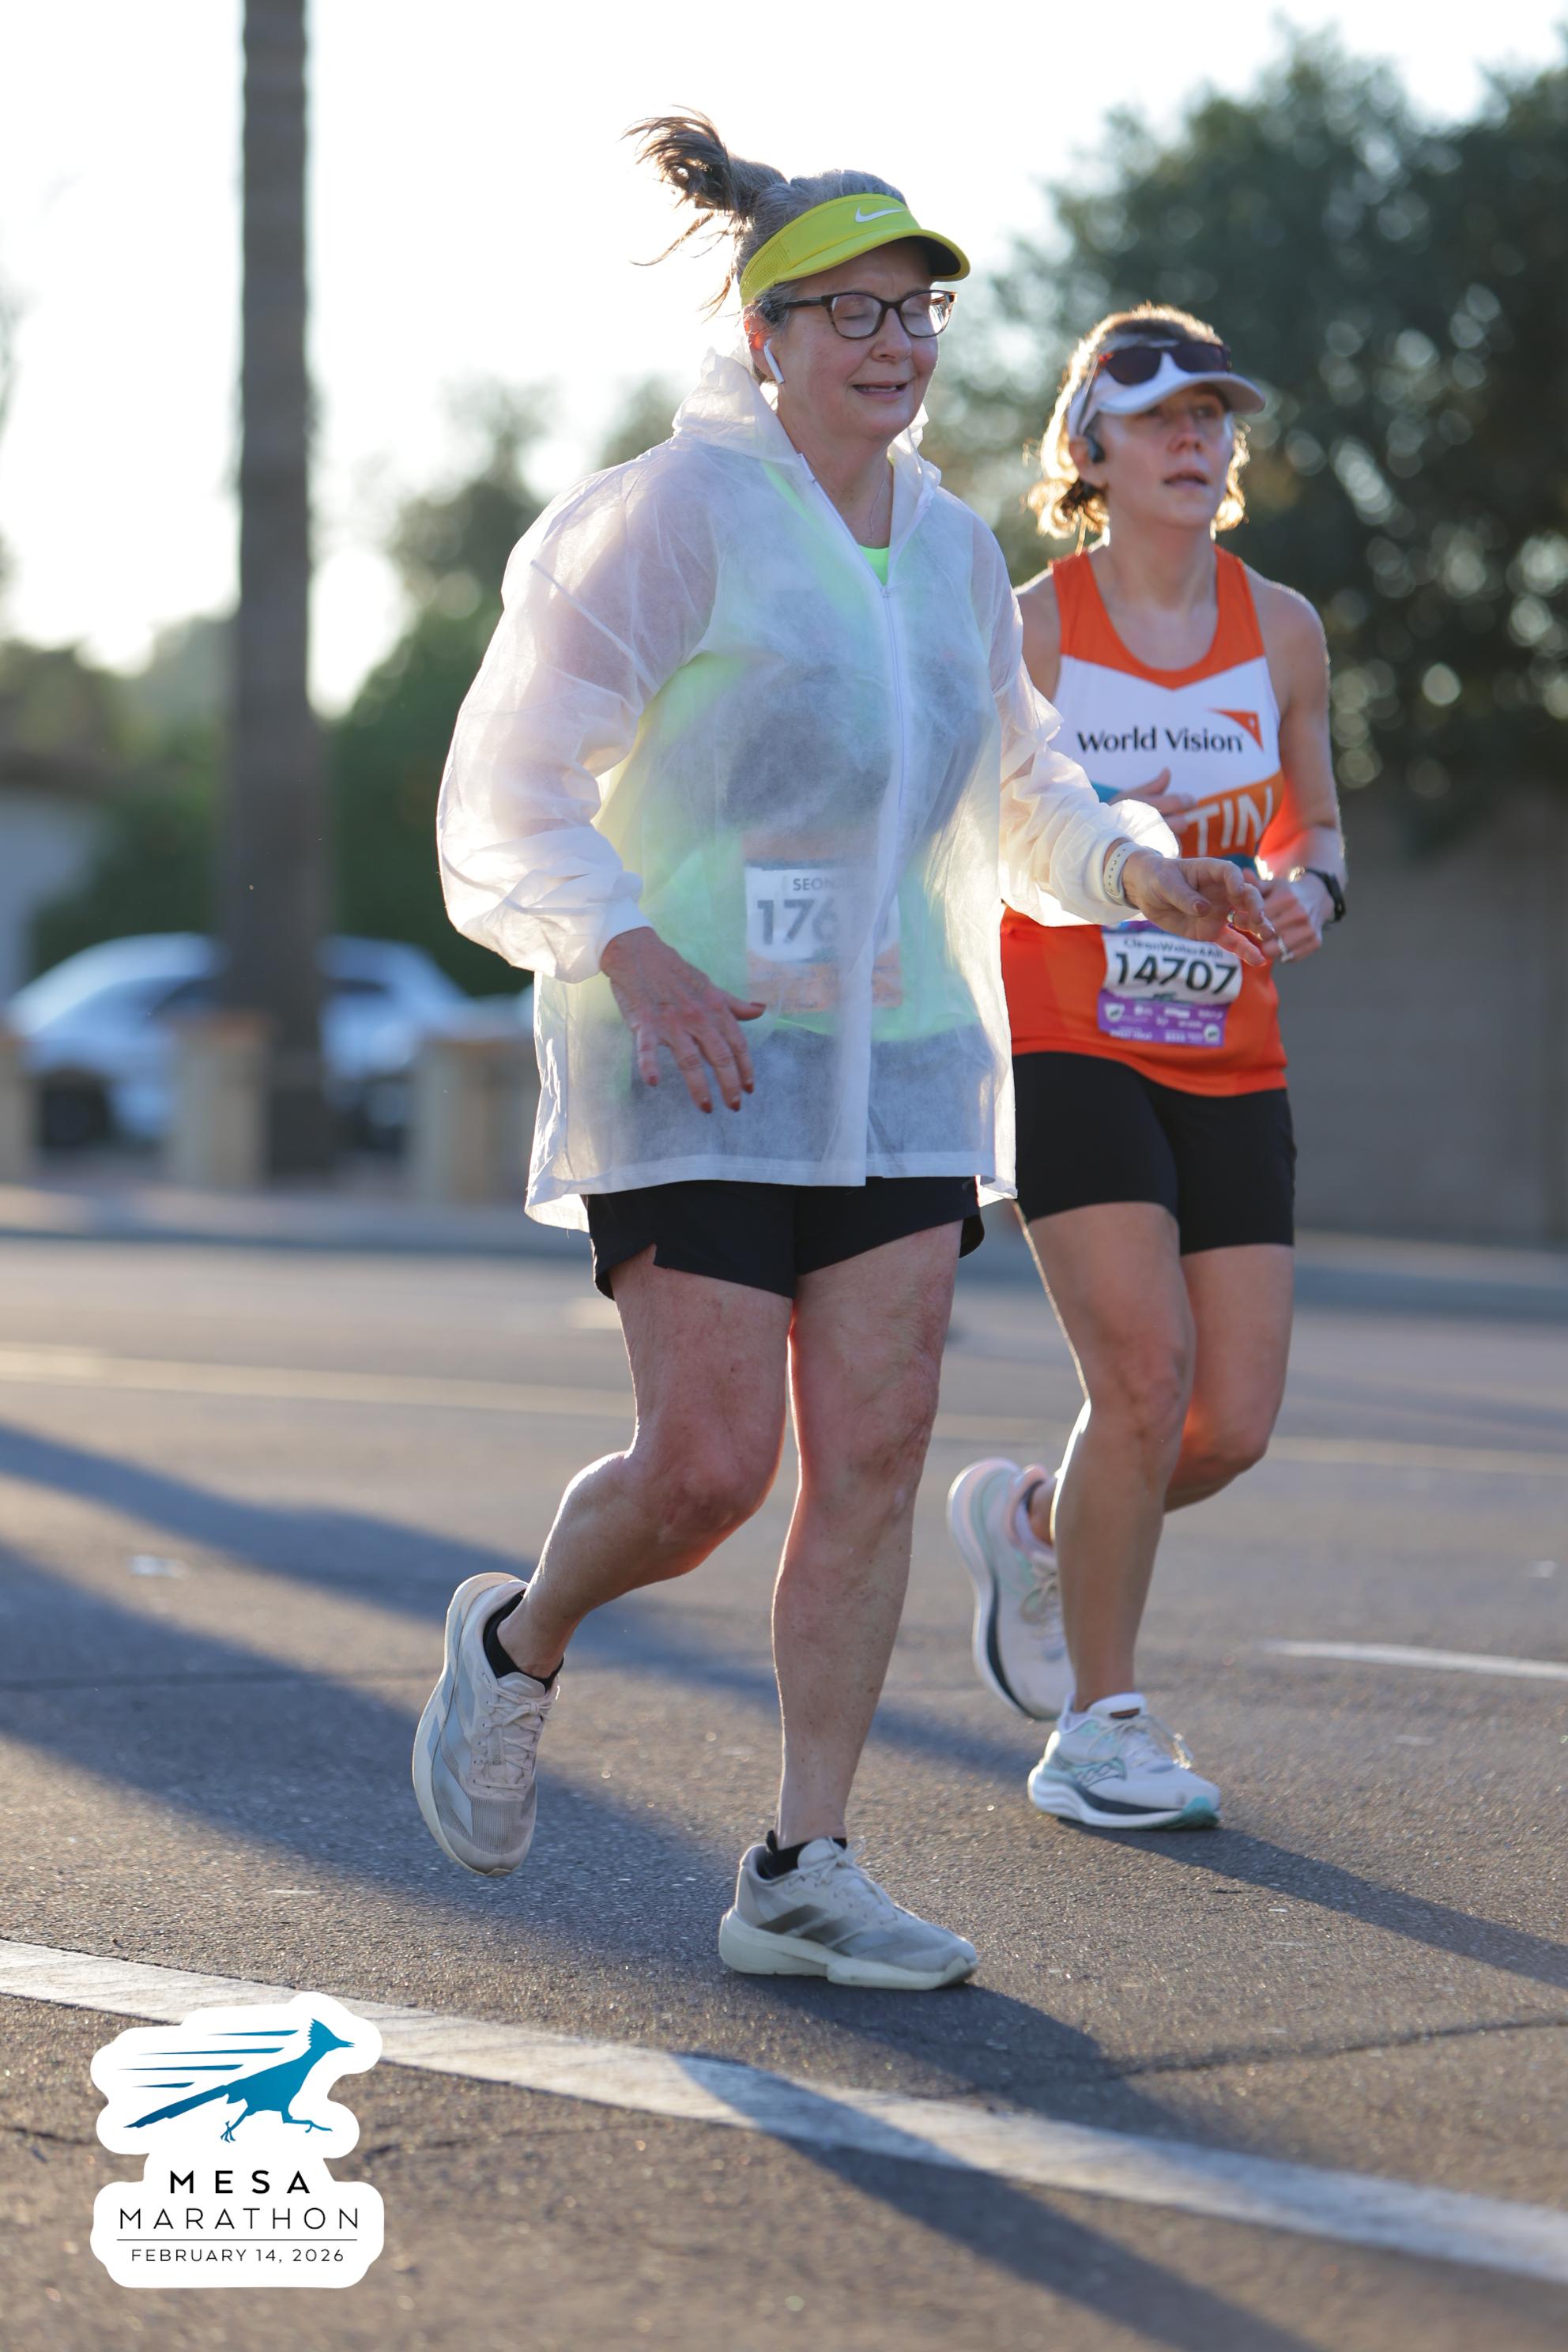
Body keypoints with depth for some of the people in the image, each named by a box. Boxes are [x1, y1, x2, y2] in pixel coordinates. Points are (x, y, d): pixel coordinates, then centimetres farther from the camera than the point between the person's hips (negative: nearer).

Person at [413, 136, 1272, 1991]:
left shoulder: (950, 550, 12)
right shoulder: (680, 517, -8)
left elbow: (1011, 790, 25)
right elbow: (511, 784, -8)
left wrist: (1145, 876, 7)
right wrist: (627, 950, -21)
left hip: (896, 1053, 6)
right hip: (695, 1061, -6)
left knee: (877, 1455, 0)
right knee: (711, 1463, -10)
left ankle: (799, 1874, 7)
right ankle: (516, 1645, 22)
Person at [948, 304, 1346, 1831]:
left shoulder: (1281, 632, 7)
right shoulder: (1026, 632, -4)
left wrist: (1307, 891, -5)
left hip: (1230, 1071, 4)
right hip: (1067, 1053, -4)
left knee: (1233, 1426, -2)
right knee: (1145, 1374, -17)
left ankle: (1027, 1520, 30)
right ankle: (1097, 1732, -1)